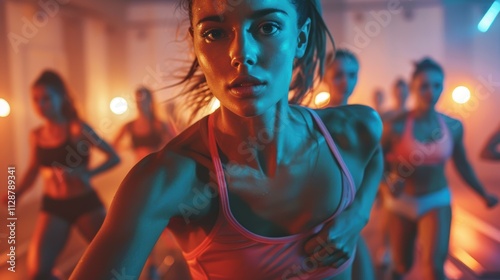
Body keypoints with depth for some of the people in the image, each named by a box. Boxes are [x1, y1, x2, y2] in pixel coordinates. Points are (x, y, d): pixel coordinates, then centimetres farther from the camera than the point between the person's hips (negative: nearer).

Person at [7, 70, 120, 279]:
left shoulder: (77, 128, -11)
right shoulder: (36, 135, 3)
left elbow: (114, 158, -10)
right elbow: (33, 170, 16)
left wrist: (87, 173, -25)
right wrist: (16, 194, 0)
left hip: (85, 203, -3)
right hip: (52, 206, 4)